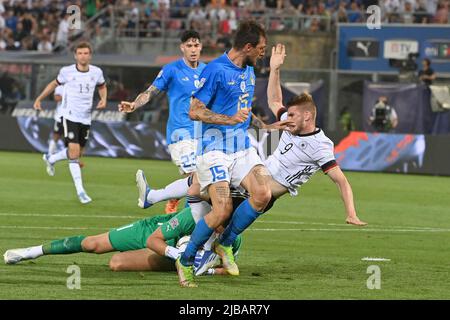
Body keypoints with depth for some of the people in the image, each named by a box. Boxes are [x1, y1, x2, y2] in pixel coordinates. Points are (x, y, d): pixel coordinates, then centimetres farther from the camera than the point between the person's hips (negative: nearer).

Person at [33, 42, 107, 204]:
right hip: (70, 116, -4)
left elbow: (102, 87, 20)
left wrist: (103, 99, 0)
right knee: (74, 152, -16)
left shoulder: (96, 72, -1)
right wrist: (39, 98, 9)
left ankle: (50, 159, 42)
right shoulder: (67, 71, -7)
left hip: (86, 118, 4)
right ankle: (80, 191, -13)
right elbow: (54, 84, 11)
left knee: (77, 153, 13)